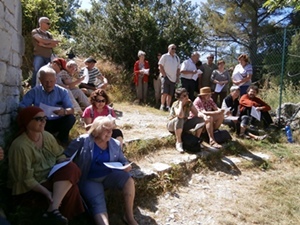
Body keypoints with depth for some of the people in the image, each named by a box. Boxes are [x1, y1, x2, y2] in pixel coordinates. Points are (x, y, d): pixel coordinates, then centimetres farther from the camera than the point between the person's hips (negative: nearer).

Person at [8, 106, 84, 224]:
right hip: (32, 188, -7)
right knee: (70, 189, -29)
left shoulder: (47, 136, 2)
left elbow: (60, 155, 9)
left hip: (52, 177, 8)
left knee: (71, 168, -26)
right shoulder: (20, 146, -20)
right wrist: (46, 192, -30)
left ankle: (53, 209, -32)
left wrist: (64, 167, -13)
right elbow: (26, 179, -20)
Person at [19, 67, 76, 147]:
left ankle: (61, 138, 1)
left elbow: (71, 110, -8)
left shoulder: (62, 91, -2)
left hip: (58, 123, 1)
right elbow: (21, 107, -7)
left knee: (71, 118, -28)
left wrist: (64, 111, -34)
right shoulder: (34, 91, -2)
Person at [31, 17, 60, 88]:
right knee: (37, 72, -17)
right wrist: (53, 41, -4)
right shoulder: (35, 32, 6)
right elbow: (41, 40, -13)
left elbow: (54, 45, 6)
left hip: (48, 57, 5)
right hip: (39, 56, -5)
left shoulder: (49, 34, 20)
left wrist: (44, 45, -9)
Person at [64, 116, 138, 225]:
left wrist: (126, 166, -7)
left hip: (109, 176, 3)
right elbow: (66, 155, -3)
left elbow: (122, 161, 17)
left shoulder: (115, 144, 8)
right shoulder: (84, 140, -4)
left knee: (128, 179, -26)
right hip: (89, 180, -3)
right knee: (98, 203, -29)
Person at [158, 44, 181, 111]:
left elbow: (178, 68, 19)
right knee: (165, 93, -12)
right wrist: (164, 75, -11)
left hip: (173, 79, 5)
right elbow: (160, 66, -4)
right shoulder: (165, 56, 0)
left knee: (170, 94, 4)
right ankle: (162, 106, -4)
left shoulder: (177, 58, 15)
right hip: (166, 77, -5)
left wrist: (177, 77, 10)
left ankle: (168, 107, 9)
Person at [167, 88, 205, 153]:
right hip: (172, 126, -6)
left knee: (200, 119, -10)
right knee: (179, 119, -40)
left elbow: (197, 113, -8)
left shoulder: (189, 103, -7)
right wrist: (181, 103, -34)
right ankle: (178, 142, -29)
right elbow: (180, 115, -43)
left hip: (183, 125, 6)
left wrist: (204, 115, -28)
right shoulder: (175, 104, -24)